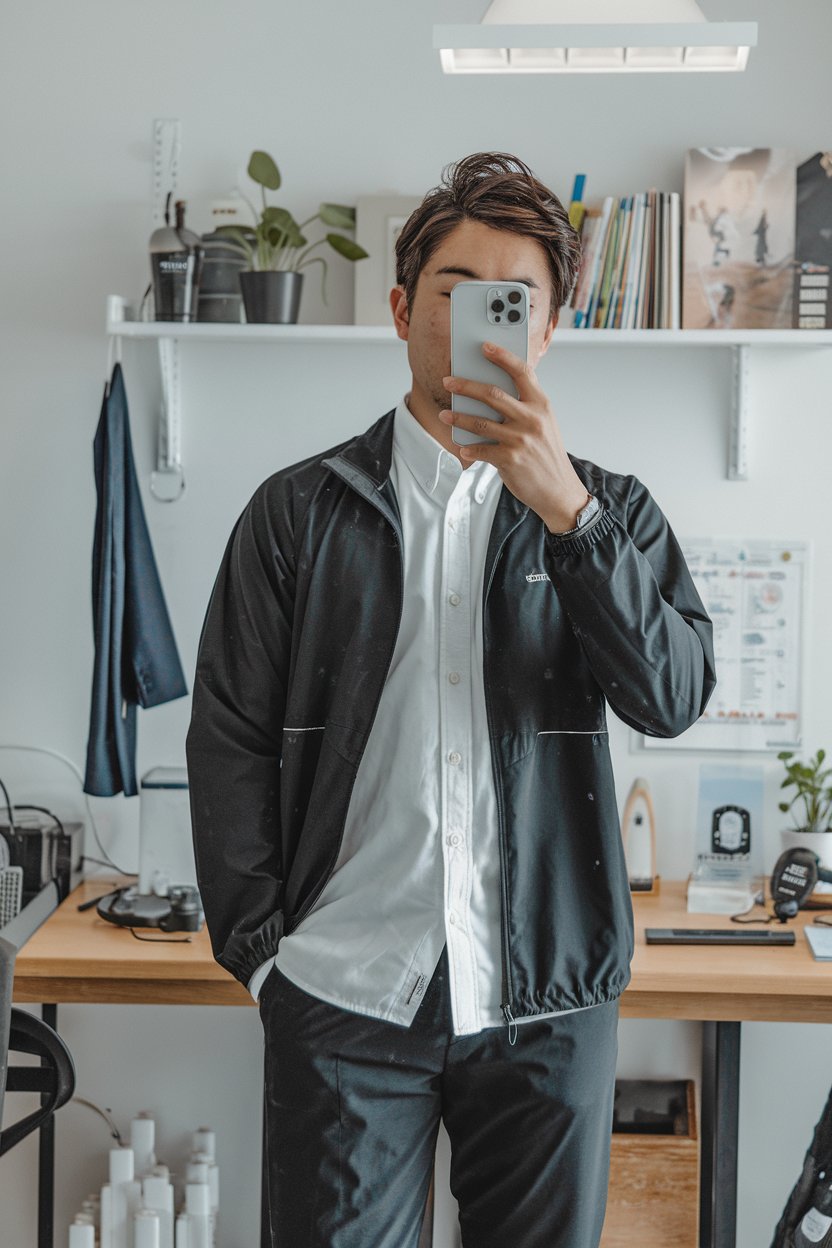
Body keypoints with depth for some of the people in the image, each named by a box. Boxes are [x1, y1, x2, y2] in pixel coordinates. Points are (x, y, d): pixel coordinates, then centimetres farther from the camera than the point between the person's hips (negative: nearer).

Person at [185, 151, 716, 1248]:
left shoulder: (608, 512, 7)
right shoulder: (300, 510, 5)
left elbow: (673, 696, -9)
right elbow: (230, 738, 5)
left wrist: (567, 508, -18)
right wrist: (260, 946, -2)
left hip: (547, 997, 1)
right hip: (342, 990, 0)